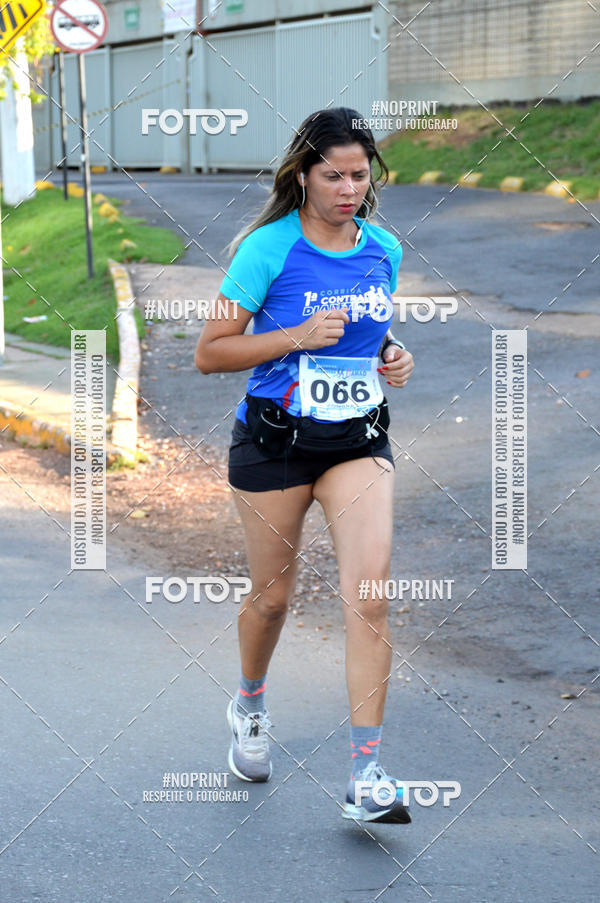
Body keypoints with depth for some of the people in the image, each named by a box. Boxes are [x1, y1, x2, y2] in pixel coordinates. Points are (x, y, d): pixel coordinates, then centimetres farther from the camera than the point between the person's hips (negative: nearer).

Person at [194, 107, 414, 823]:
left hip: (359, 441, 3)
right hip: (274, 441, -3)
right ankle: (250, 705, 44)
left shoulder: (385, 251, 5)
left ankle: (366, 773, -12)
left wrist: (393, 357, 1)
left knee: (369, 595, -13)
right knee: (273, 594, 11)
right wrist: (298, 336, -19)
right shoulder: (268, 248, -10)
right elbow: (209, 353, -9)